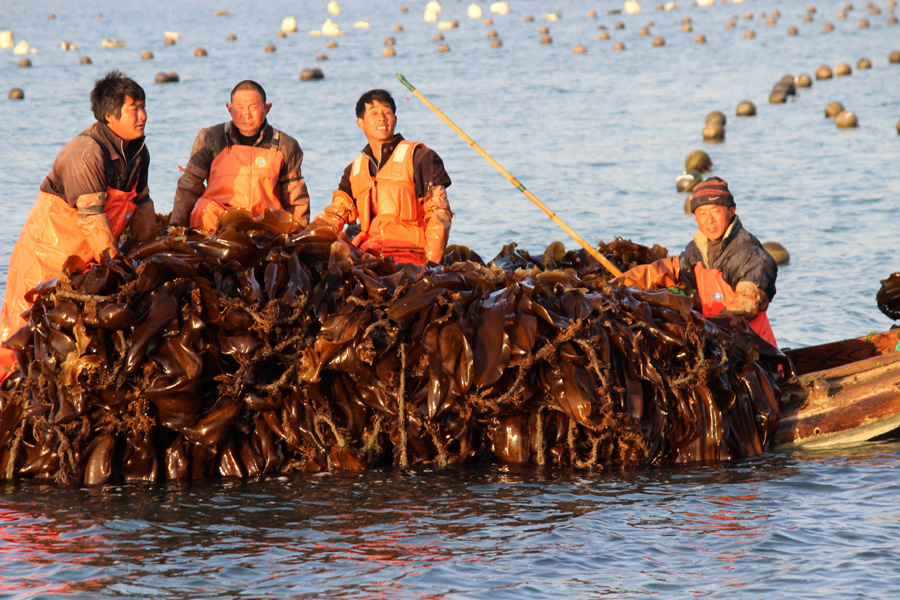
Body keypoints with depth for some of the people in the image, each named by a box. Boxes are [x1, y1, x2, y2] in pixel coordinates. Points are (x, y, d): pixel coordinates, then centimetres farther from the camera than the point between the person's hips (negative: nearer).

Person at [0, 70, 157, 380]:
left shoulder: (137, 151, 2)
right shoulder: (85, 153, -25)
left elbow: (141, 203, 12)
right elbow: (92, 216, -27)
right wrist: (113, 261, -26)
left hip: (88, 256, 8)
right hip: (48, 247, -8)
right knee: (25, 324, -6)